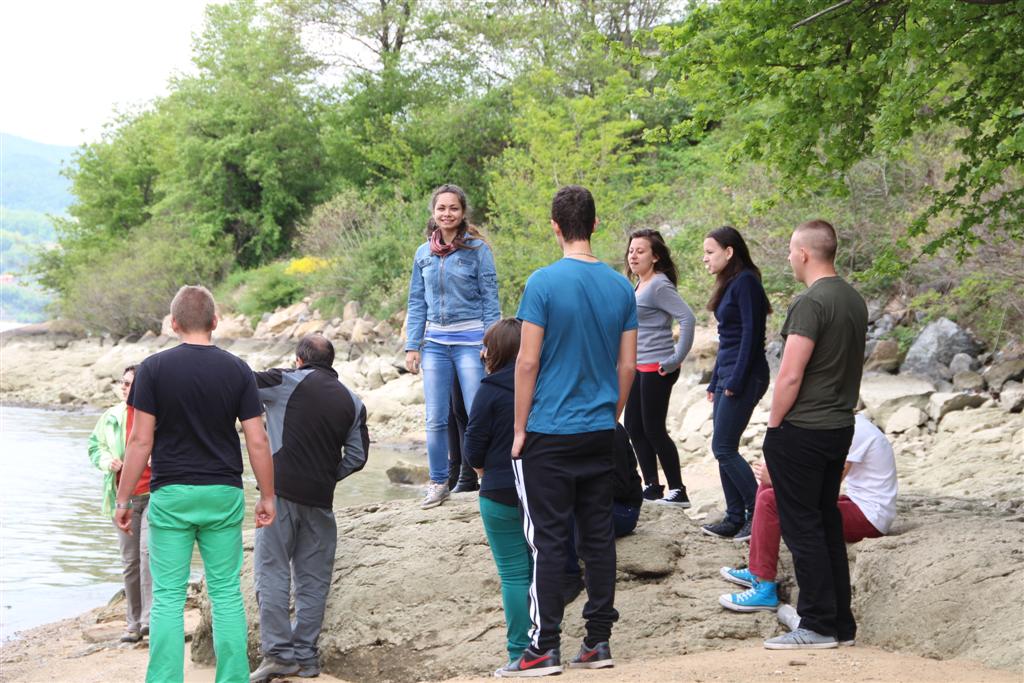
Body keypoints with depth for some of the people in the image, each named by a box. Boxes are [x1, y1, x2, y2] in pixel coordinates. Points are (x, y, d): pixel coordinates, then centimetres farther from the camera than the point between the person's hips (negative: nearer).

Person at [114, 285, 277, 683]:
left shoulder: (153, 369, -6)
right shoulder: (237, 371, 0)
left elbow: (141, 440, -8)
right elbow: (257, 442, -1)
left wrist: (123, 499, -1)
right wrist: (267, 496, 9)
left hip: (171, 495, -2)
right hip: (224, 494, 2)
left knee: (168, 598, 3)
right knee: (226, 593, 9)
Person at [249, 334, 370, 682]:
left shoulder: (290, 381, 0)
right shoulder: (352, 402, 12)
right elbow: (357, 457, 11)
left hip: (281, 488, -4)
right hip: (320, 498, 4)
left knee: (272, 570, -2)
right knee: (313, 579, 9)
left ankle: (278, 652, -8)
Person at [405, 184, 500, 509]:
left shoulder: (477, 249, -3)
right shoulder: (424, 253, 9)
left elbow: (490, 299, -3)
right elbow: (417, 303, 12)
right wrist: (412, 346, 5)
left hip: (470, 341, -4)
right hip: (435, 342, 4)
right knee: (435, 419, 6)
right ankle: (438, 483, 17)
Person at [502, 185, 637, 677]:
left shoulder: (544, 283, -12)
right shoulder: (620, 286, 4)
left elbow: (527, 362, -11)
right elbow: (627, 365, 7)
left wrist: (519, 429, -4)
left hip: (549, 434, -5)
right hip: (601, 433, 5)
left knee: (548, 542, -2)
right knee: (598, 536, 9)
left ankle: (544, 649, -1)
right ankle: (598, 641, 15)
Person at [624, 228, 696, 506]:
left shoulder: (659, 286, -15)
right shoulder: (640, 285, 12)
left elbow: (687, 317, -24)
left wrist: (677, 358, -22)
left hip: (657, 369, -9)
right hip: (639, 368, 9)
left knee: (653, 430, -4)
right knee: (634, 428, 12)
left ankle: (678, 491, 3)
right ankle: (652, 487, 20)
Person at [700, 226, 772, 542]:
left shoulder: (745, 282, -13)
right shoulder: (729, 284, 16)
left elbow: (751, 334, -17)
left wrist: (736, 380, -18)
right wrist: (715, 382, 20)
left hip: (744, 378, -10)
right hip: (727, 376, 10)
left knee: (723, 448, -9)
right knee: (724, 449, 9)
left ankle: (759, 513, -3)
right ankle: (736, 518, 13)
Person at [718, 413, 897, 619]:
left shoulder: (854, 430, -19)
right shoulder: (853, 424, 12)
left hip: (869, 516, -10)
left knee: (769, 500, -19)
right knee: (768, 488, 12)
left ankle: (764, 588, -16)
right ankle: (757, 572, 16)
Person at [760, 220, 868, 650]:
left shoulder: (810, 303, -18)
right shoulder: (855, 300, 10)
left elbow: (790, 376, -21)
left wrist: (774, 423, -10)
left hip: (801, 432, -9)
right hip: (840, 428, 9)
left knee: (803, 527, -3)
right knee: (828, 523, 15)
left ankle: (818, 626, -1)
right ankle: (840, 622, 19)